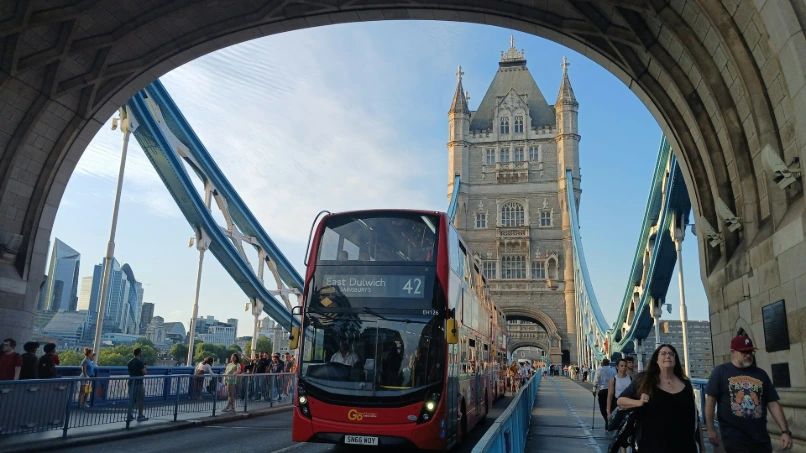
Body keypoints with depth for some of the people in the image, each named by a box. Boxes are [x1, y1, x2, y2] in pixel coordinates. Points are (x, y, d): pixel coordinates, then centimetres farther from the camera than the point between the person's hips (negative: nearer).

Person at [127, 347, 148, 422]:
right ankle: (140, 416, 5)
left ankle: (129, 416, 12)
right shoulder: (140, 362, -15)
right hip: (139, 383, -7)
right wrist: (144, 367, 4)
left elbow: (129, 372, 18)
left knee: (131, 400, 11)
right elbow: (144, 372, -16)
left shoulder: (130, 362, 9)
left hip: (131, 382, 7)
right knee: (140, 400, 1)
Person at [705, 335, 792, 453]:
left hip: (760, 437, 4)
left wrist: (785, 431, 0)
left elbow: (773, 403, 9)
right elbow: (710, 400, -4)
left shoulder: (760, 374, 10)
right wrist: (710, 429, -7)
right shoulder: (721, 371, -3)